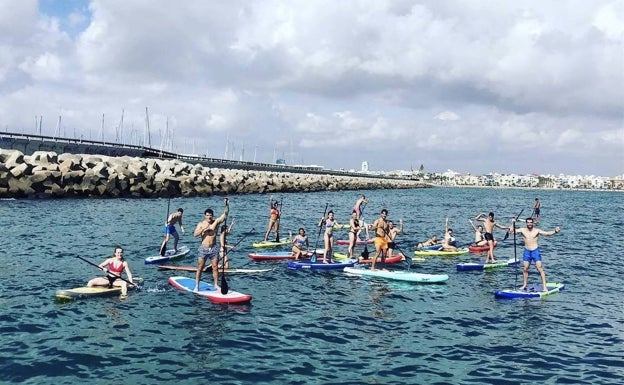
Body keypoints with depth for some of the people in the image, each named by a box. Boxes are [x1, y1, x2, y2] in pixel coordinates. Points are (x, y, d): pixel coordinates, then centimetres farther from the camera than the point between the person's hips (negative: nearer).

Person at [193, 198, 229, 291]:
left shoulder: (216, 222, 1)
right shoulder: (201, 224, 0)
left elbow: (225, 214, -10)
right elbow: (195, 234, -10)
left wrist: (227, 205, -24)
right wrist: (204, 229, -20)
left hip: (213, 248, 1)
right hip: (203, 248, -1)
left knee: (215, 267, 4)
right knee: (200, 268, 3)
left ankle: (216, 285, 15)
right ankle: (196, 286, 9)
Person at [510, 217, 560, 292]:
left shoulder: (537, 230, -6)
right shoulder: (522, 230, 1)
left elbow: (547, 233, -14)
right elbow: (512, 231, -2)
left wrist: (555, 231, -30)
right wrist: (513, 223, -16)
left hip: (535, 251, -3)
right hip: (526, 251, 3)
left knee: (540, 269, -8)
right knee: (525, 269, 10)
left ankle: (544, 286, -7)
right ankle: (524, 285, 24)